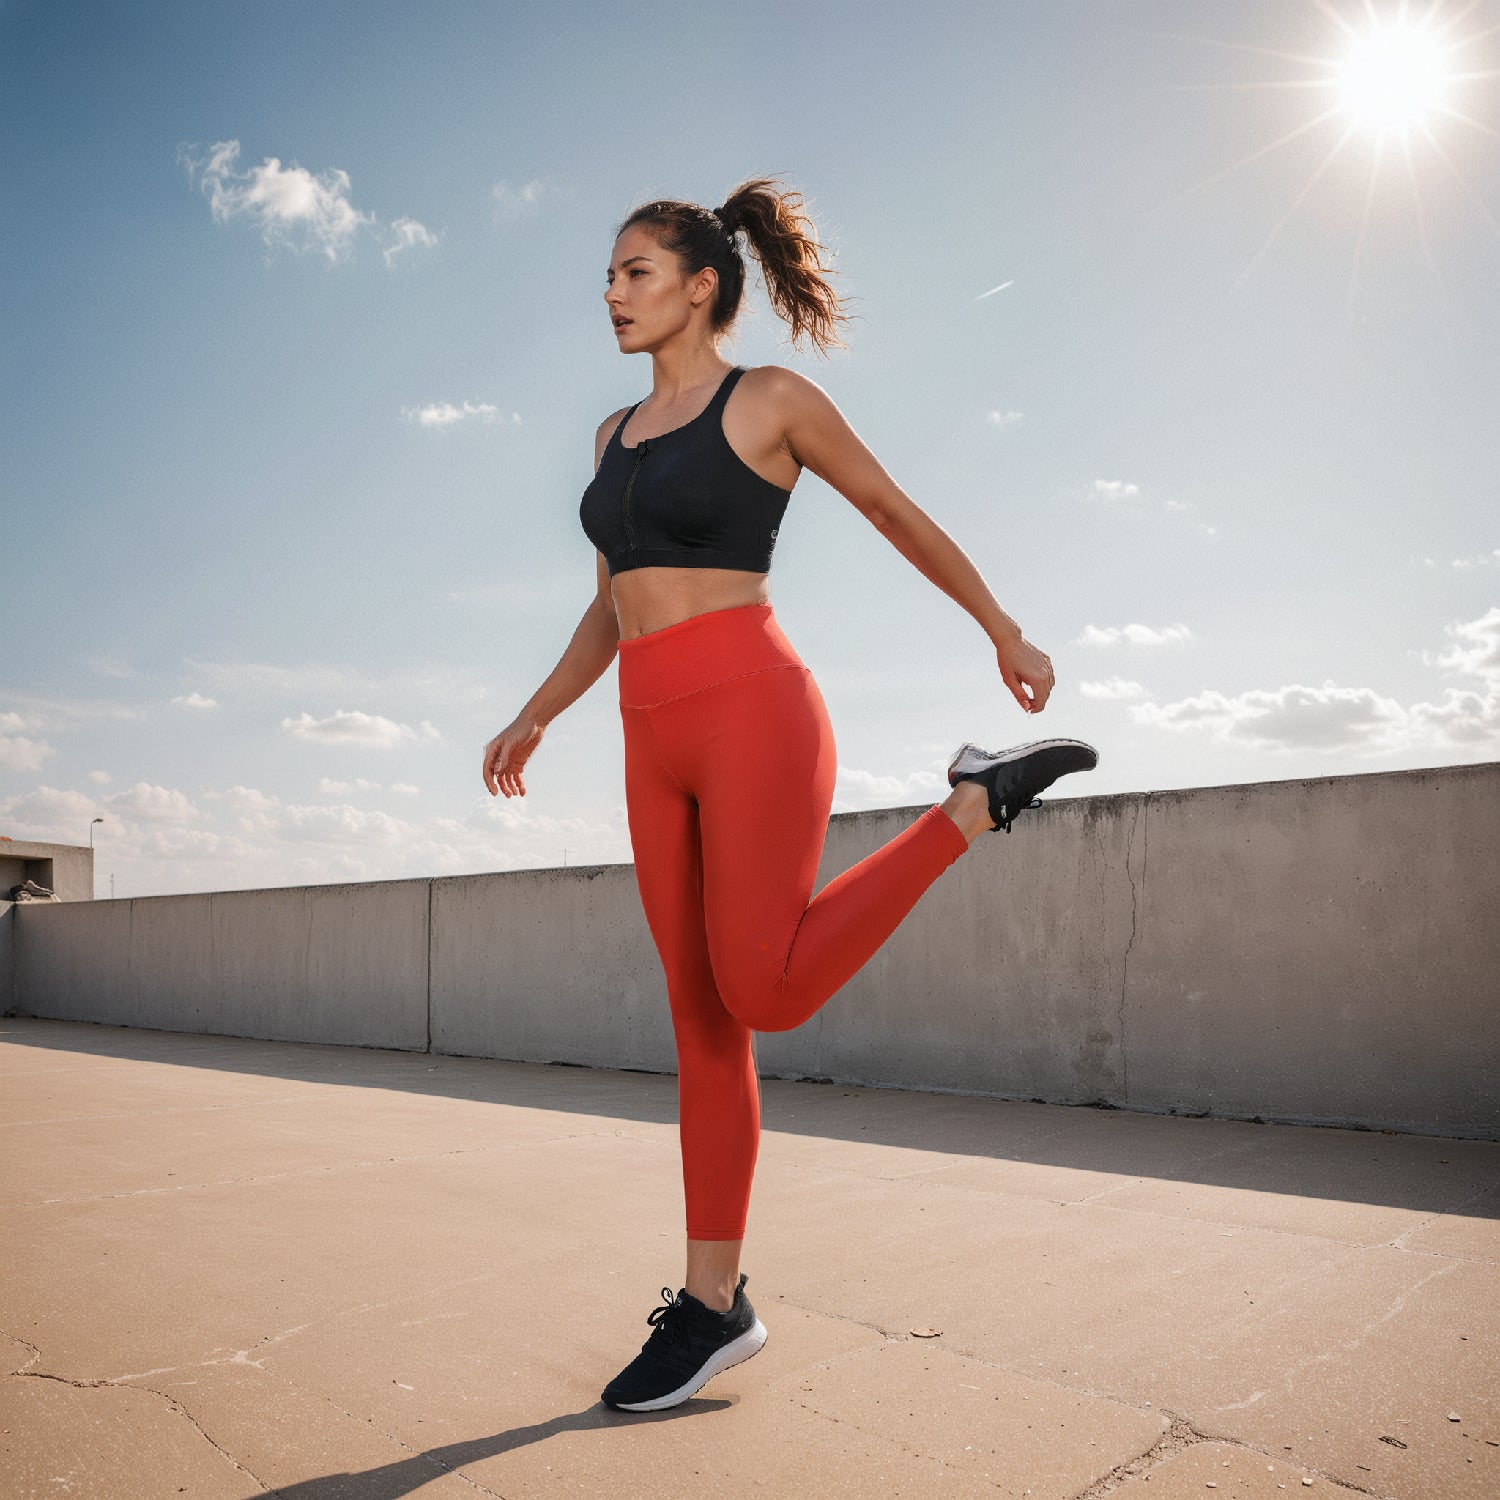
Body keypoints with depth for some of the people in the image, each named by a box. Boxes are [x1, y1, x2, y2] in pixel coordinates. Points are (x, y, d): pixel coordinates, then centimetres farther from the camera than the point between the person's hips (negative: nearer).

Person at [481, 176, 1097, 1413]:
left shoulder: (773, 400, 1)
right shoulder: (616, 434, 20)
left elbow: (901, 517, 9)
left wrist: (1006, 635, 15)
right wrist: (535, 717, 19)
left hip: (752, 710, -6)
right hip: (657, 741, 6)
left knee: (763, 993, -14)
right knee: (702, 1019, 5)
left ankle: (979, 802, 4)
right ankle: (715, 1302, 14)